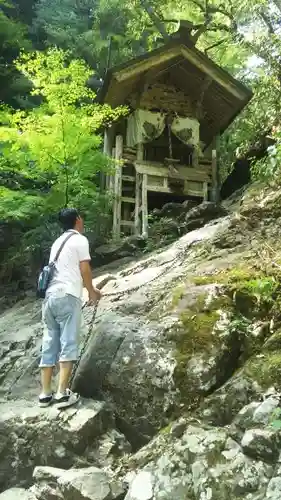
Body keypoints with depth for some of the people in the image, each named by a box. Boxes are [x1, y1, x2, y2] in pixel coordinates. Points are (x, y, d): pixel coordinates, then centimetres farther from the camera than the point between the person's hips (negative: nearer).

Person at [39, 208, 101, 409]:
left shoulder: (57, 242, 23)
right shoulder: (80, 240, 1)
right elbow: (85, 270, -3)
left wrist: (90, 290, 36)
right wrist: (92, 292, 15)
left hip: (50, 296, 7)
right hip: (67, 296, -7)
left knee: (49, 346, 7)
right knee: (68, 345, -6)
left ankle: (46, 394, 8)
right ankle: (63, 394, -9)